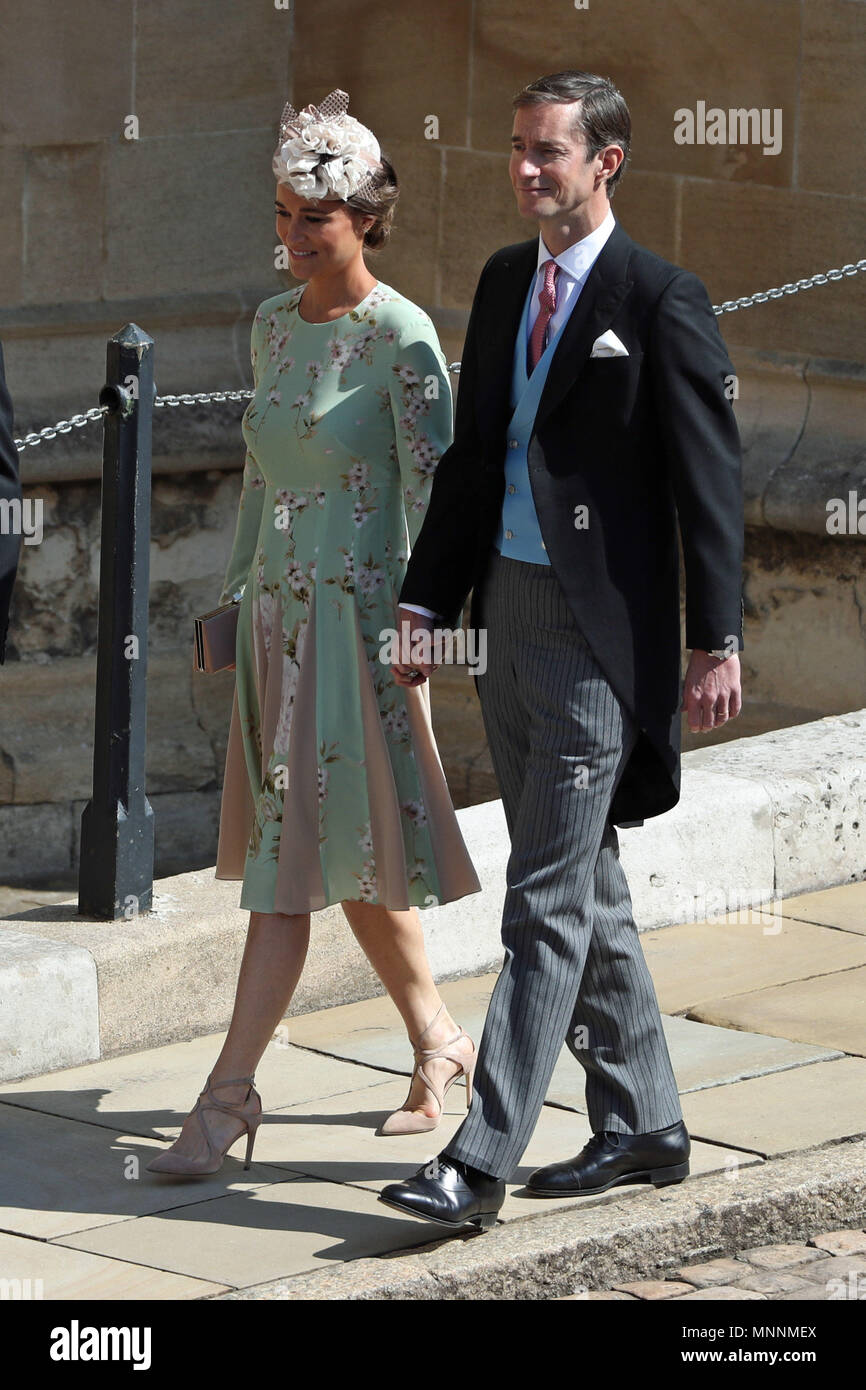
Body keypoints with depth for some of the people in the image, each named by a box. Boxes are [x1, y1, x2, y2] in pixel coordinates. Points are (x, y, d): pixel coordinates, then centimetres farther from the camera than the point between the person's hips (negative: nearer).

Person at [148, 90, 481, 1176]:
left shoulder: (401, 339, -11)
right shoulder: (272, 323, 10)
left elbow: (434, 487, -12)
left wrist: (417, 627, -17)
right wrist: (238, 588, 17)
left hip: (356, 617, -7)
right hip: (276, 612, 7)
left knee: (291, 859, -8)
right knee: (346, 860, 12)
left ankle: (227, 1095, -7)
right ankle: (439, 1045, 27)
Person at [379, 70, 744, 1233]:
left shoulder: (662, 301, -10)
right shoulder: (505, 282, 12)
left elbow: (710, 481, -10)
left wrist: (718, 643, -13)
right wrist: (425, 600, 11)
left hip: (600, 630, -8)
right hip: (511, 614, 8)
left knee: (548, 902, -7)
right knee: (584, 888, 15)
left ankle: (479, 1165, -7)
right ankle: (642, 1126, 26)